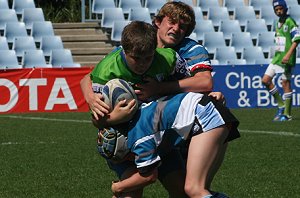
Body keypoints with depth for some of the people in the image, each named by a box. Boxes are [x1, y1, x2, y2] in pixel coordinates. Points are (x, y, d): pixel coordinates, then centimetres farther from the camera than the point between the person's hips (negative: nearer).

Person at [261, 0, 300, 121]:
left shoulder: (290, 22, -10)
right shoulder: (278, 23, 15)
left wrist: (288, 54, -23)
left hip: (286, 58, -9)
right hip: (277, 57, 9)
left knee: (286, 84, -5)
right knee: (266, 80, 3)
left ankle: (287, 114, 1)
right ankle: (281, 105, 14)